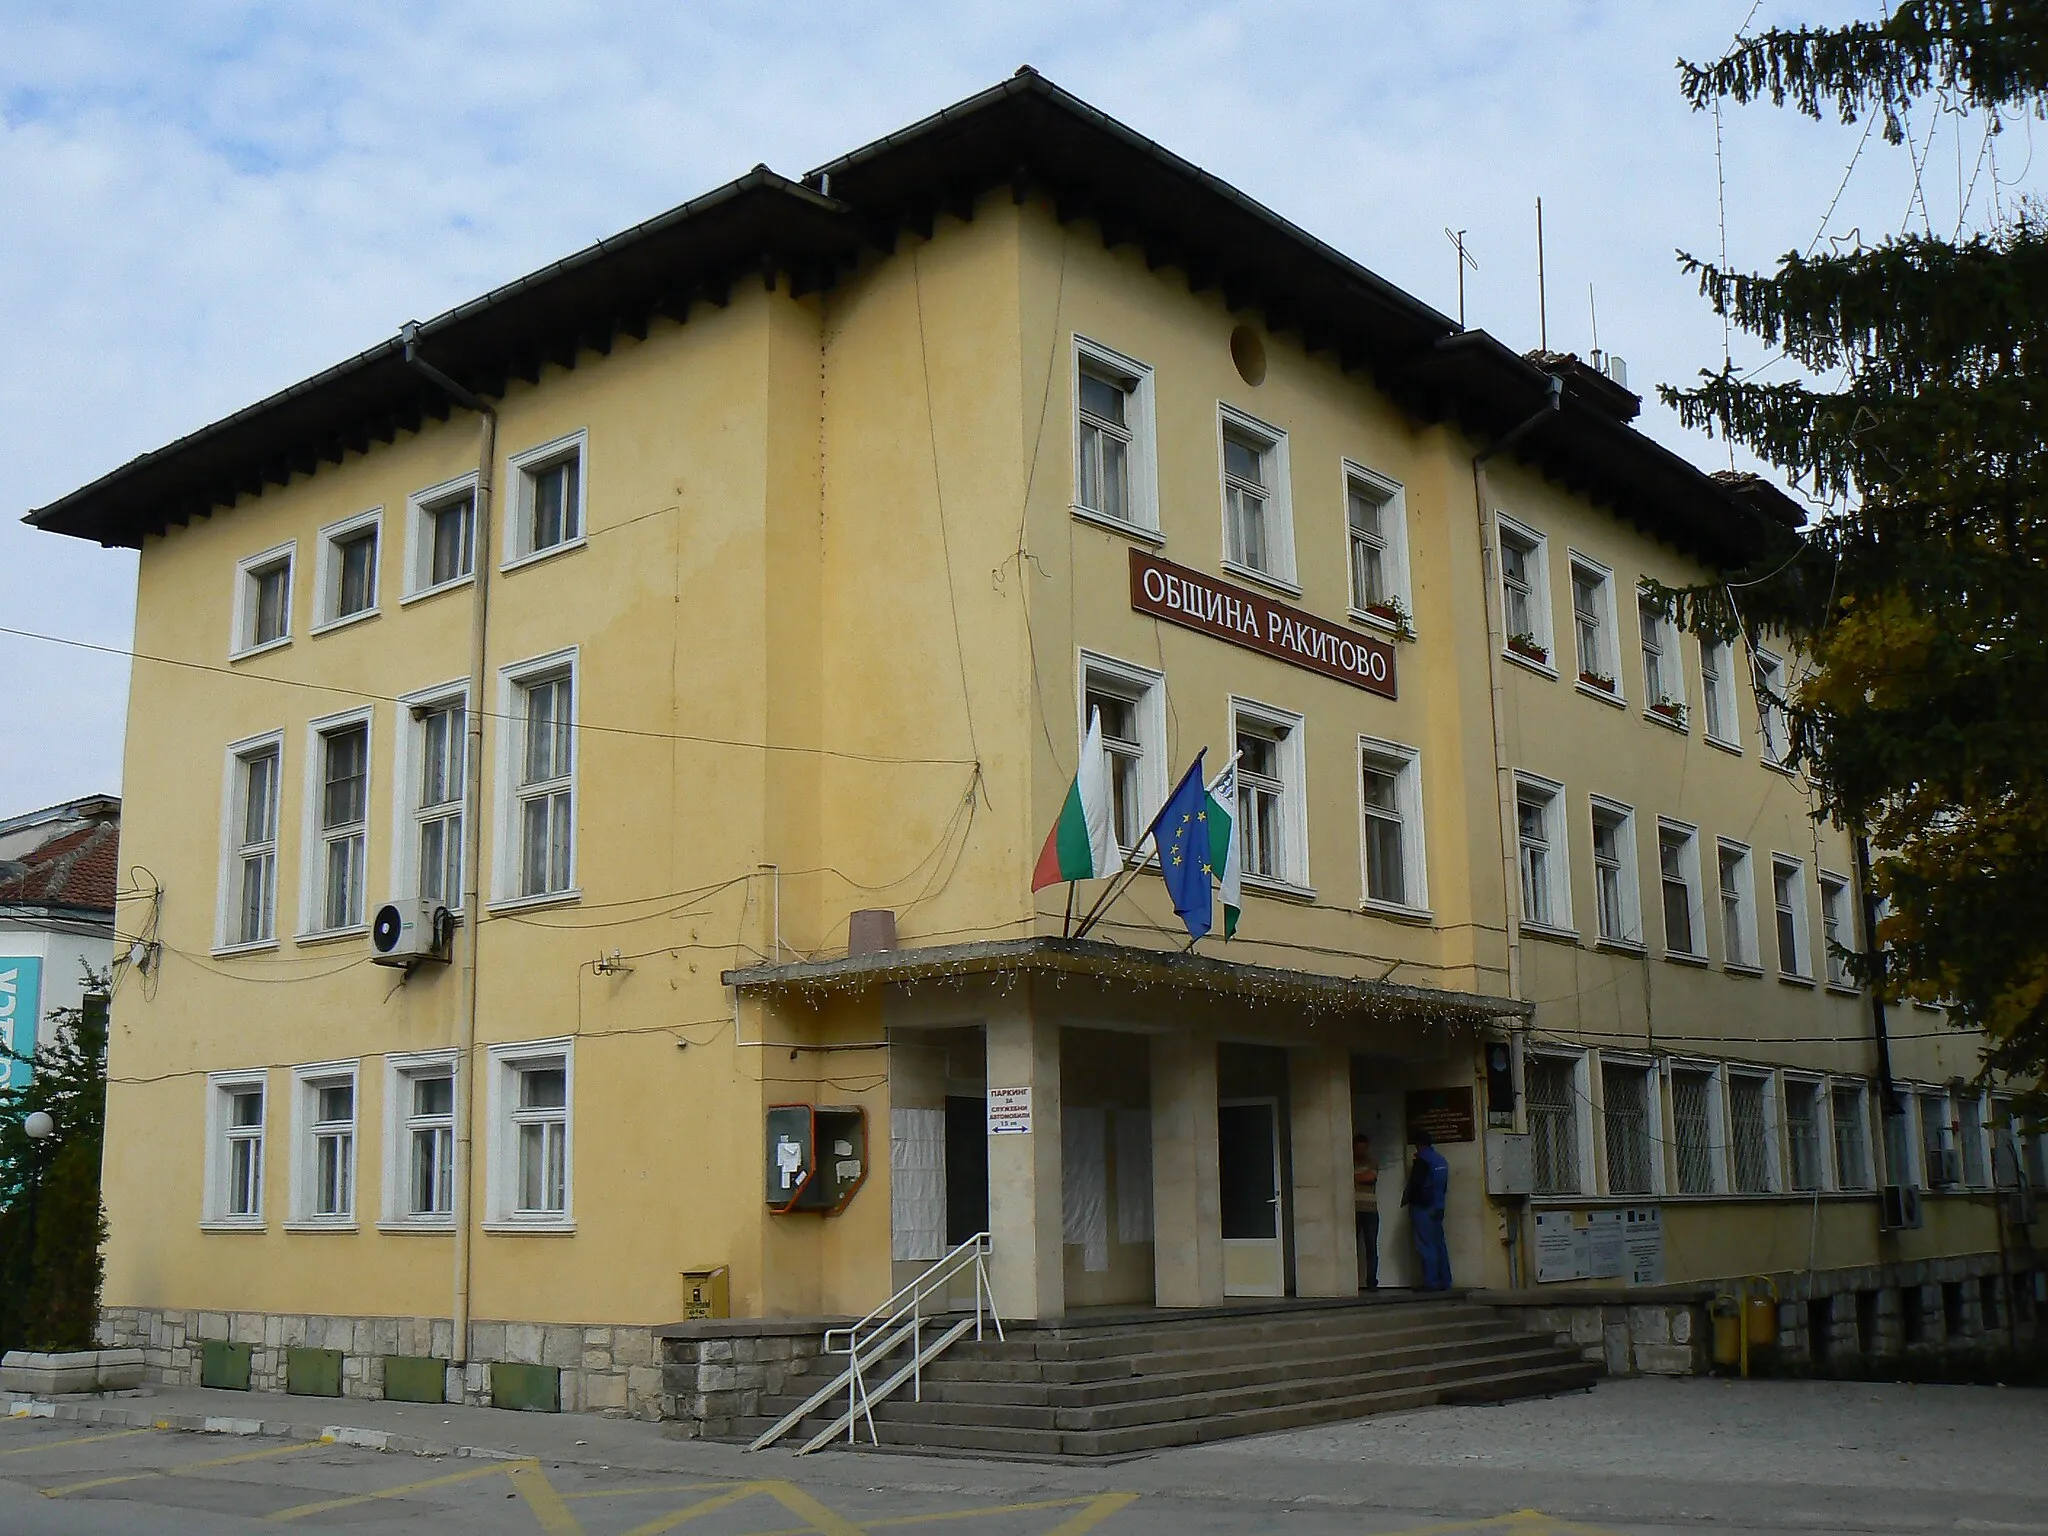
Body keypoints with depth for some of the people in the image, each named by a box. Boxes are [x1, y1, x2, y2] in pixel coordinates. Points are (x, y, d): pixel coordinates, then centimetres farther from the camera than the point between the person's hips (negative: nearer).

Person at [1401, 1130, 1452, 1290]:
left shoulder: (1422, 1160, -13)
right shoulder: (1441, 1160, 13)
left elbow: (1414, 1184, -15)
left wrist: (1406, 1198, 1)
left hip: (1422, 1208, -8)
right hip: (1438, 1208, 8)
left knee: (1426, 1246, -7)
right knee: (1439, 1245, 9)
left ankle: (1430, 1282, -9)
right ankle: (1444, 1282, 9)